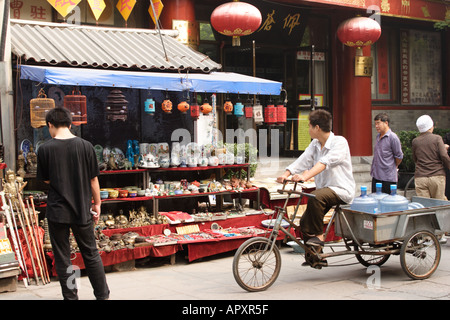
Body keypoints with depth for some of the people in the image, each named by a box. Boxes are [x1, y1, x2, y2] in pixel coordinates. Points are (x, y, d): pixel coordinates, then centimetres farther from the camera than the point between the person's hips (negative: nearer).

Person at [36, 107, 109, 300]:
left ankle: (70, 296, 14)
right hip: (82, 210, 2)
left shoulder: (45, 149, -8)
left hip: (57, 211, -2)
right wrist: (97, 204, 10)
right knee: (91, 254, 15)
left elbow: (45, 179, 1)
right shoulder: (85, 146, -5)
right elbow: (93, 179, 0)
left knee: (62, 258, 9)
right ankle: (102, 295, 23)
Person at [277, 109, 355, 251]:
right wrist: (286, 174, -20)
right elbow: (303, 160, -3)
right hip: (324, 189, 8)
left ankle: (319, 236, -20)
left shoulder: (340, 142, -14)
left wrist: (305, 176, -43)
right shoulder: (315, 144, 10)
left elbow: (325, 162, -30)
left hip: (342, 190, -8)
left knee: (315, 196, -35)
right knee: (305, 223, 1)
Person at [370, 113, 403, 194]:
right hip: (376, 176, 8)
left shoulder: (393, 137, -13)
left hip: (388, 178, -8)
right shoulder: (378, 136, 11)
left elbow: (399, 156, -7)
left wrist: (394, 166, 8)